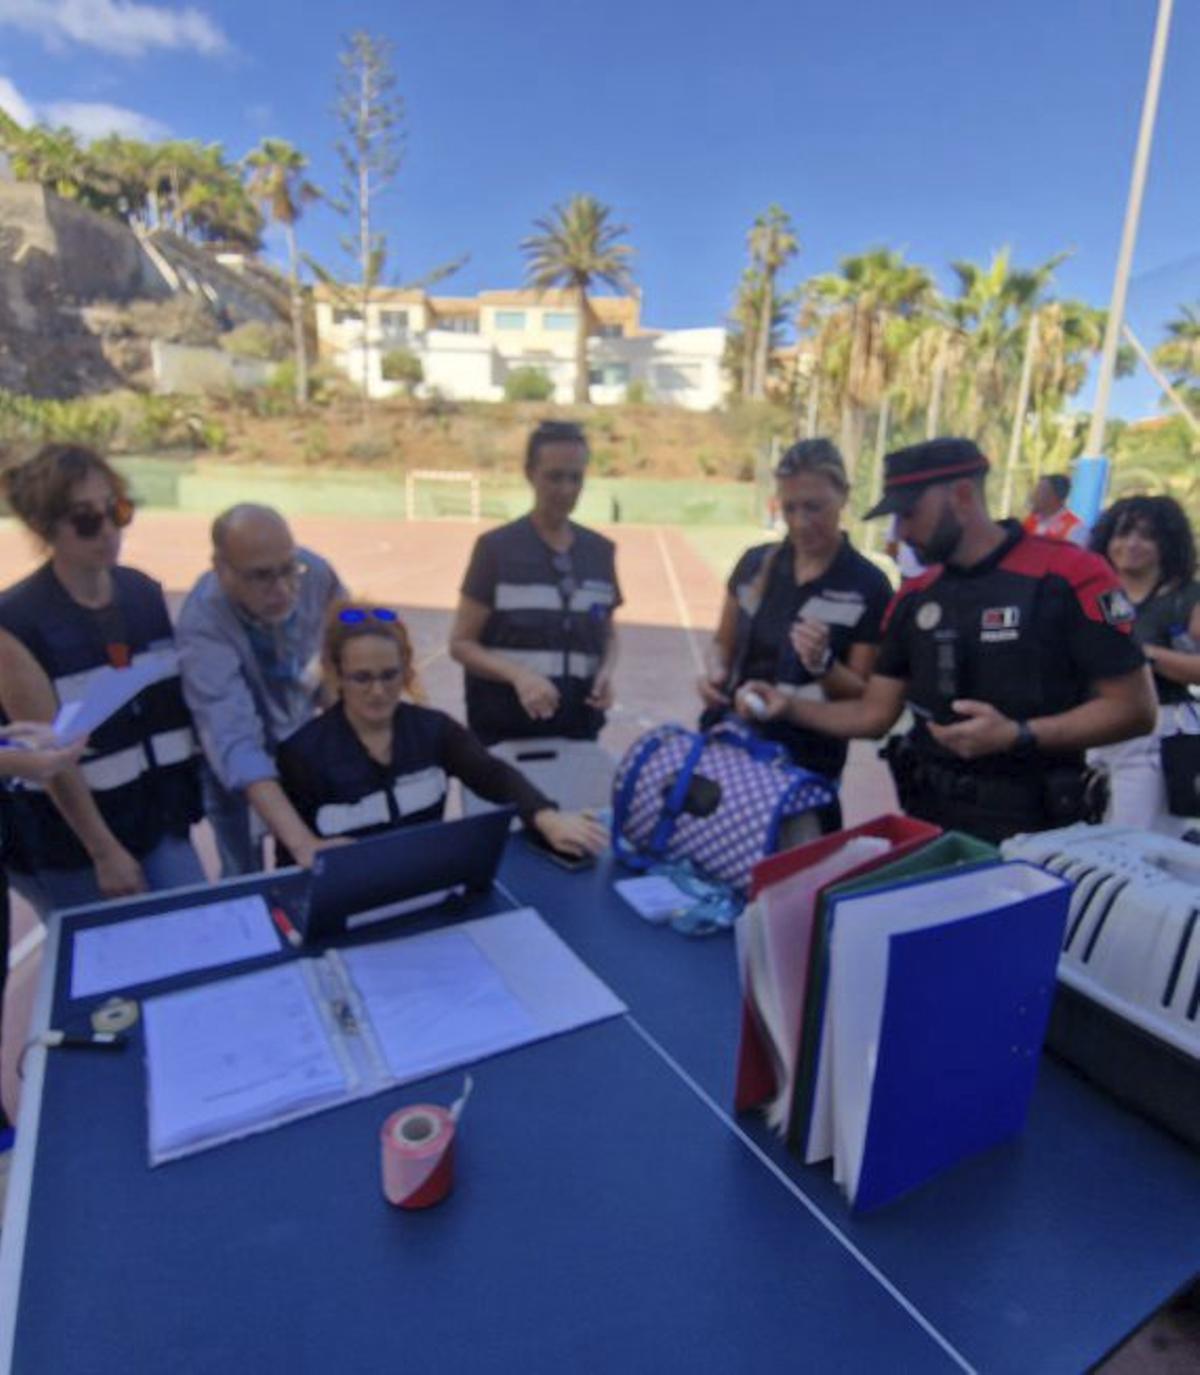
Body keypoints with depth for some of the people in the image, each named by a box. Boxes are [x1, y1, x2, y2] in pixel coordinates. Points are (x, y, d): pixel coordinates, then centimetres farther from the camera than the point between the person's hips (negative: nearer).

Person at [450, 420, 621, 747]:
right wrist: (518, 674, -23)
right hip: (504, 730, -3)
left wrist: (607, 670, -6)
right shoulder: (496, 548, -6)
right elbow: (461, 643, -6)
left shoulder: (600, 551, 6)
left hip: (579, 729, 4)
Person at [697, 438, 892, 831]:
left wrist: (821, 663, -24)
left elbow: (863, 698, -6)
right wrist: (715, 671, -7)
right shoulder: (755, 563, 3)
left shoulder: (868, 586, -9)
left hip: (806, 767, -4)